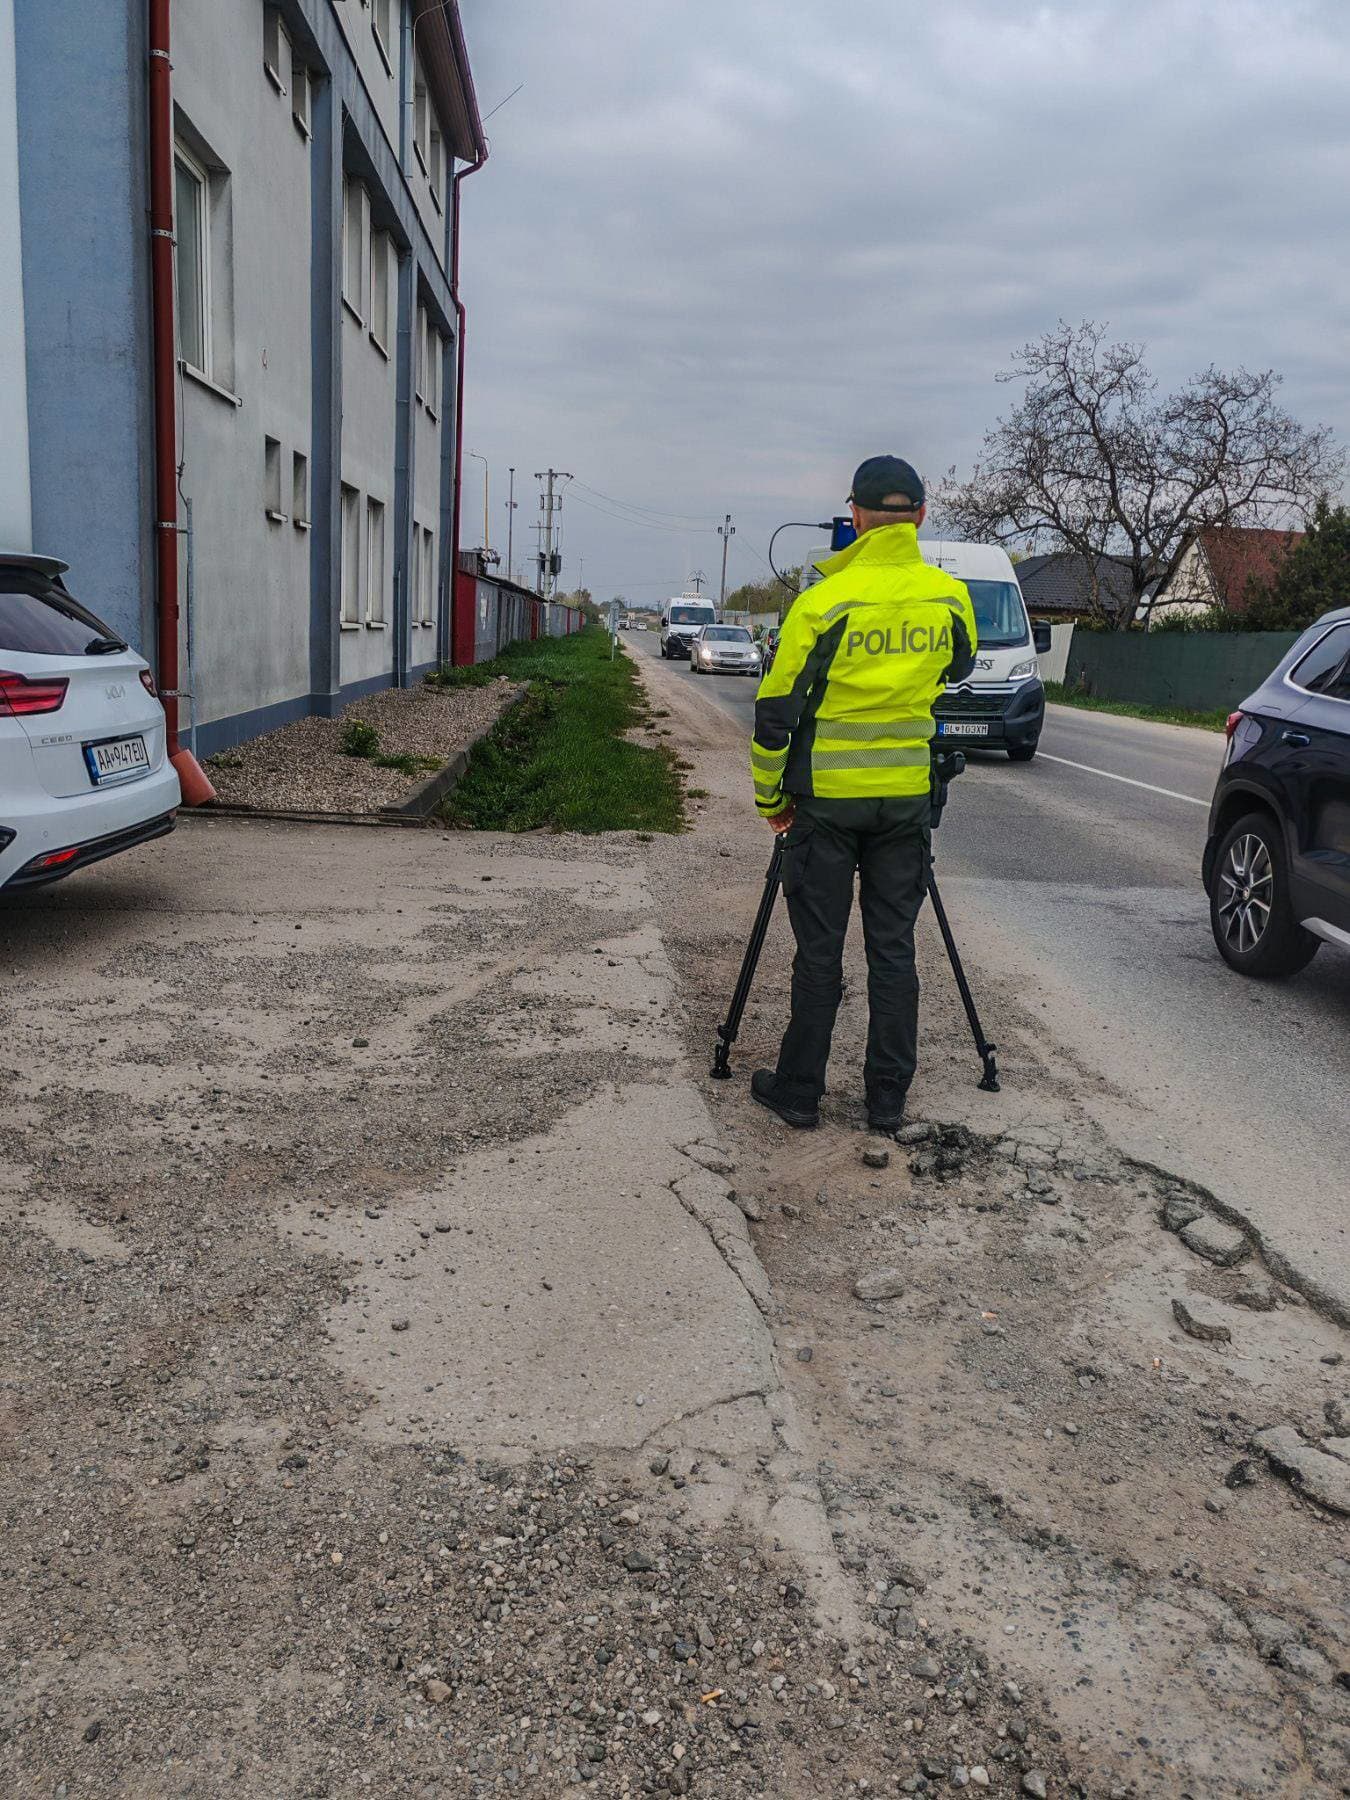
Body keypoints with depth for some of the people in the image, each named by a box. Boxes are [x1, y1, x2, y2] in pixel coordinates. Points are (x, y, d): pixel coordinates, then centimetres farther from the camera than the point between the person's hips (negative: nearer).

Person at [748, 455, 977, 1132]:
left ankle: (798, 1090, 16)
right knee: (893, 951, 9)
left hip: (825, 801, -3)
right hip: (906, 799, 3)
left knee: (819, 954, 6)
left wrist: (769, 797, 3)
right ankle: (887, 1099, 16)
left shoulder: (823, 601, -12)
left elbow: (776, 710, -9)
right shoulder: (950, 596, -1)